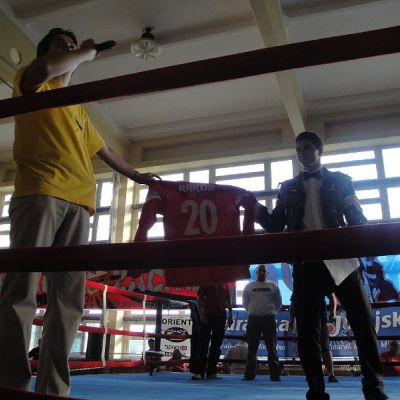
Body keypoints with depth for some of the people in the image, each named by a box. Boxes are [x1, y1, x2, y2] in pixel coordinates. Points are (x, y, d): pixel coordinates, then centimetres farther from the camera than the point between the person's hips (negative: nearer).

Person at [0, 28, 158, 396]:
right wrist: (87, 53, 8)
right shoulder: (31, 85, 16)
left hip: (79, 203, 6)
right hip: (40, 193, -5)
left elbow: (104, 150, 42)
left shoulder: (78, 109, 34)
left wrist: (136, 175, 47)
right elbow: (43, 69, -8)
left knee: (69, 299, -4)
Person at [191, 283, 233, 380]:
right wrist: (201, 314, -12)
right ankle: (198, 372, 3)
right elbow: (199, 298, -4)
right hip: (207, 316, -4)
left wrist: (230, 315, 7)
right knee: (203, 345, -1)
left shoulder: (224, 284, 10)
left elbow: (228, 299, 13)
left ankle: (211, 372, 14)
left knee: (216, 346, 7)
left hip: (221, 316, 4)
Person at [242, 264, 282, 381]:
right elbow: (245, 303, 12)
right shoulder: (249, 286, 8)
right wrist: (251, 312, 10)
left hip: (269, 319, 0)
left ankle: (275, 374, 6)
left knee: (271, 348, 2)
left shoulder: (273, 286, 7)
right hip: (253, 319, 1)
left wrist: (272, 312, 11)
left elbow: (278, 302, 11)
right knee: (252, 348, 4)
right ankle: (249, 374, 8)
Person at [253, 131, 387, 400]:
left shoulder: (340, 181, 12)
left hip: (341, 260, -1)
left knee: (363, 322, -1)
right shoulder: (288, 188, 16)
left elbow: (358, 220, 8)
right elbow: (275, 225, 13)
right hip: (306, 264, 2)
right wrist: (255, 207, -4)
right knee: (307, 330, 1)